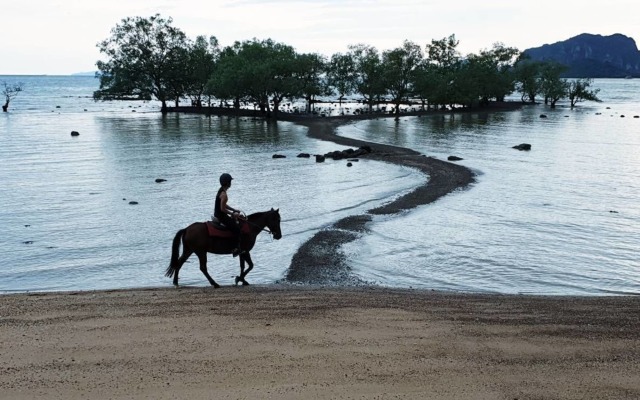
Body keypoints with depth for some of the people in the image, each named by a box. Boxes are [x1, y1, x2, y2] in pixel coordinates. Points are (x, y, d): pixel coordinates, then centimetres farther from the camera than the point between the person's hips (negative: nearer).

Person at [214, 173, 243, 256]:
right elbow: (223, 209, -24)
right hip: (221, 216, -11)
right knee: (237, 229, -10)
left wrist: (234, 210, 14)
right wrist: (233, 214, -14)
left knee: (234, 221, 24)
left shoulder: (221, 190, 8)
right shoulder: (224, 194, -23)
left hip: (217, 214, 11)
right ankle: (237, 248, -9)